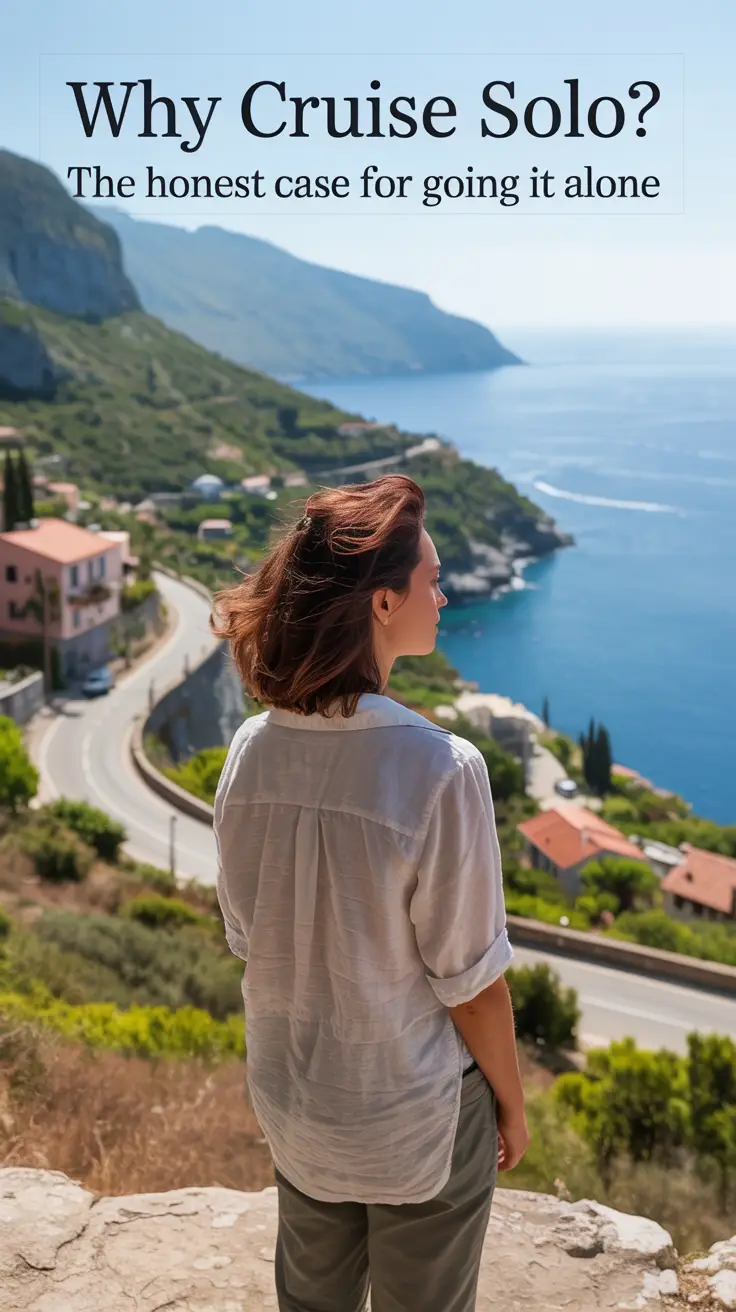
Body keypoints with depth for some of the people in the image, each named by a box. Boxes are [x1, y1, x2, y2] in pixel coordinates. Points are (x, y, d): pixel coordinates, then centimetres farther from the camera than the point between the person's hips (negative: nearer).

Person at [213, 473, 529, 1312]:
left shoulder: (251, 751, -13)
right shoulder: (439, 770, -29)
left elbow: (247, 938, -1)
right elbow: (470, 982, -19)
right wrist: (511, 1104, -1)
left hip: (291, 1106, 5)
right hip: (417, 1121, -4)